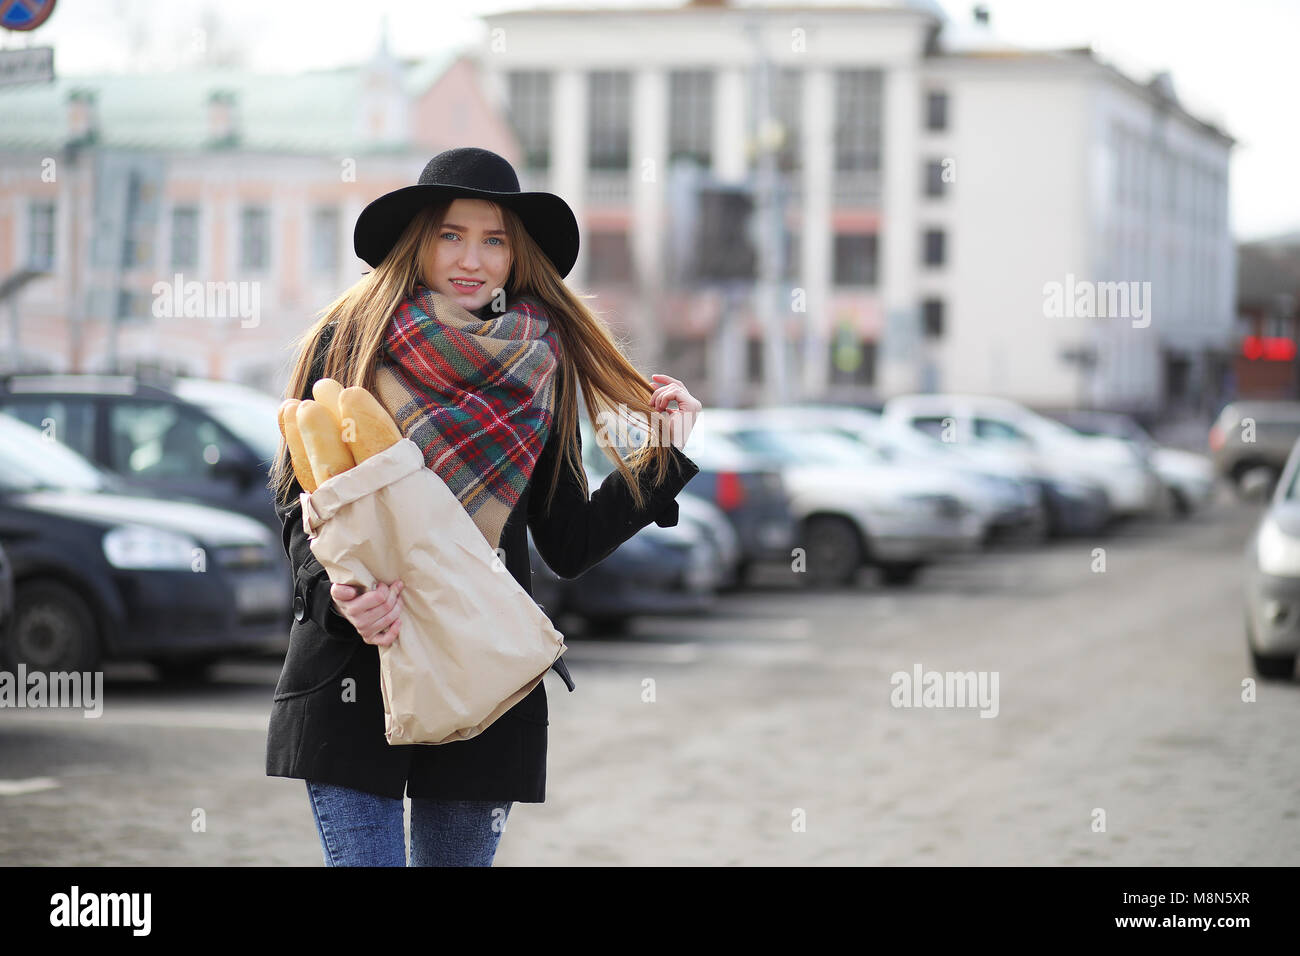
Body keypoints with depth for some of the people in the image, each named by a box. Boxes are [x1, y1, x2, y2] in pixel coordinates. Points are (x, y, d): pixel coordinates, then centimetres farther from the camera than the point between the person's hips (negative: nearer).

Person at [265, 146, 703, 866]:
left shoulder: (539, 372, 8)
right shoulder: (349, 343, 2)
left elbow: (568, 546, 10)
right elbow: (299, 505, -1)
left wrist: (663, 457, 6)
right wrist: (338, 592, -19)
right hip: (352, 677, -2)